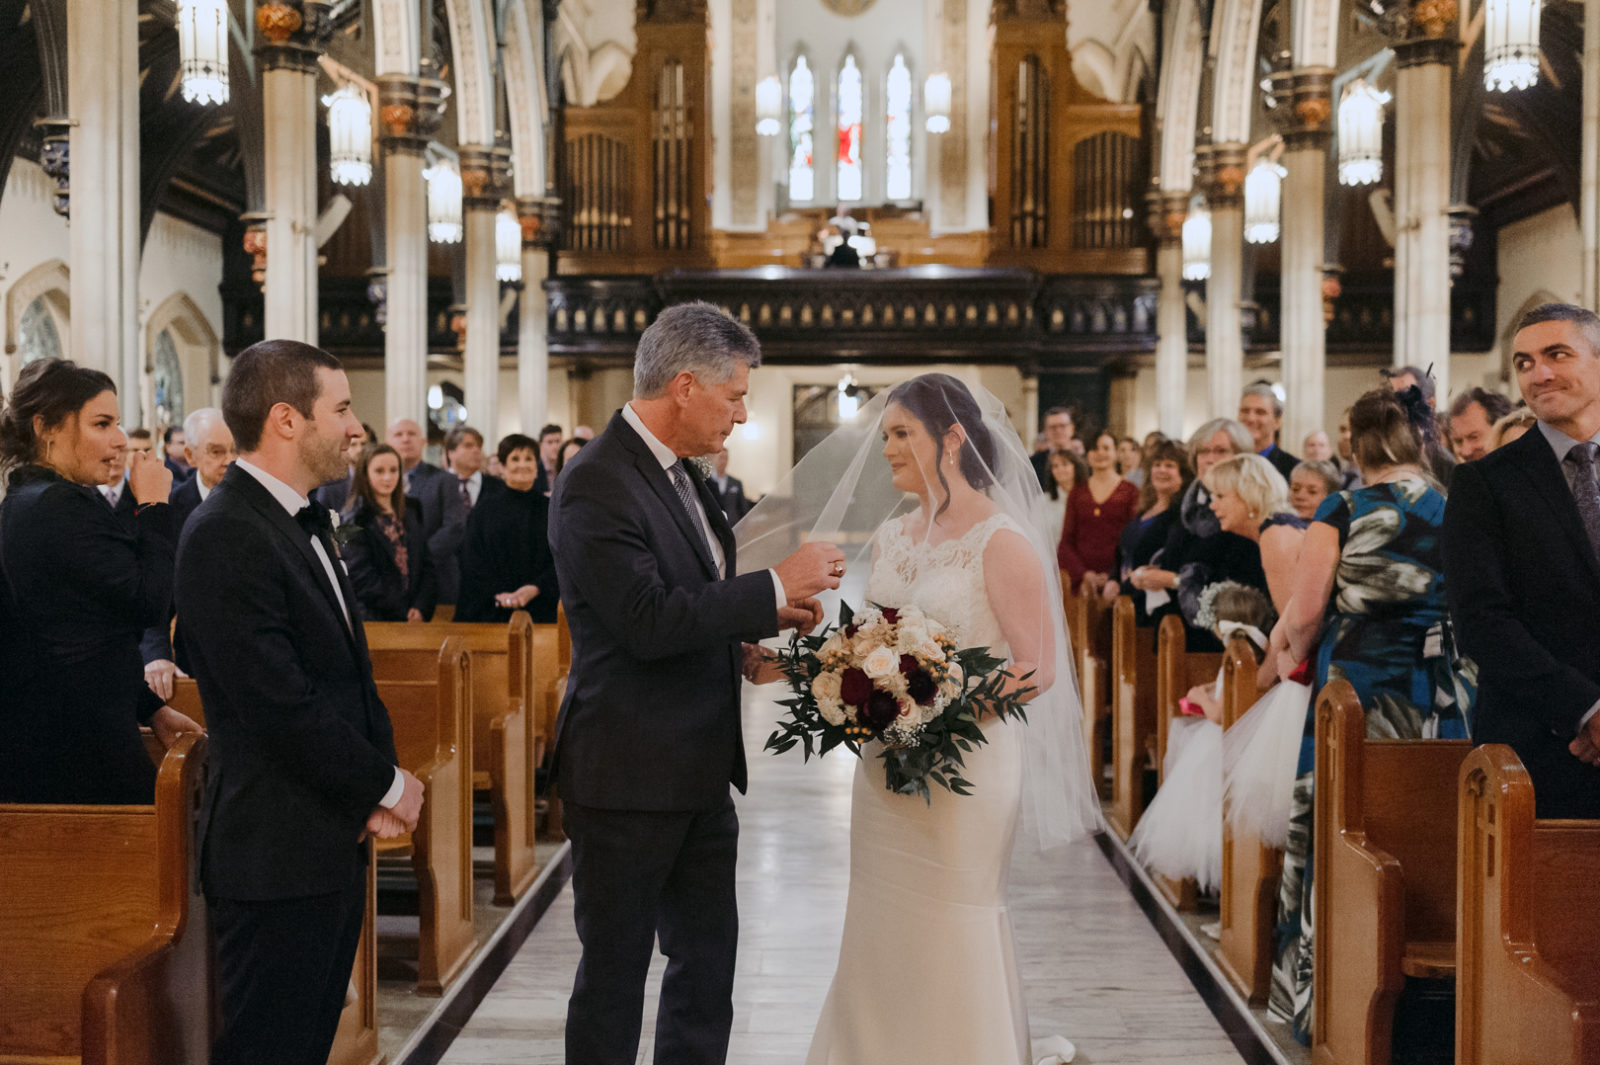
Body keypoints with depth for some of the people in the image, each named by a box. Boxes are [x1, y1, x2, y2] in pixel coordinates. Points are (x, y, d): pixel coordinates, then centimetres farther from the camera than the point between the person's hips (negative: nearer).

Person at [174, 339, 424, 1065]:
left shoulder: (303, 523, 14)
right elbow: (281, 704, -22)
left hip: (333, 839, 9)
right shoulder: (225, 536, -18)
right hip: (276, 850, -9)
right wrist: (386, 785, -10)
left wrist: (379, 779, 3)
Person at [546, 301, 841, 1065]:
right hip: (627, 779, -9)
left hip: (699, 773, 9)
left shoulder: (678, 473, 11)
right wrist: (775, 586, -20)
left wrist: (765, 616, 5)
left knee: (707, 964, 16)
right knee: (614, 977, 6)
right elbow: (648, 622, -26)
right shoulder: (596, 485, -19)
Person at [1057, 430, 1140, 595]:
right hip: (1080, 580, 2)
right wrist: (1083, 574, -5)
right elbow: (1066, 542, 9)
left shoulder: (1129, 492, 6)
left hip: (1114, 580, -2)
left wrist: (1113, 576, -9)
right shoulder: (1077, 493, 13)